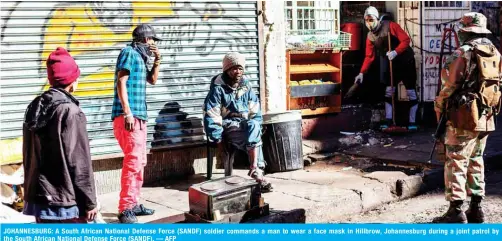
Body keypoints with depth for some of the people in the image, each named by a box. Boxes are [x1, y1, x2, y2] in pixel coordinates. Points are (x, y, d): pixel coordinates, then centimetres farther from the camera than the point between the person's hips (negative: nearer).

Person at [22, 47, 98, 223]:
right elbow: (79, 162, -15)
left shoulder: (34, 107, 8)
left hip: (38, 196, 7)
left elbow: (28, 156, 14)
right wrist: (89, 201, -9)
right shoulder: (70, 111, -14)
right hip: (66, 200, -7)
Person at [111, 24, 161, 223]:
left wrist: (157, 59, 18)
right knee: (133, 161, -15)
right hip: (128, 116, -10)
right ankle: (125, 209, -13)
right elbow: (121, 82, -15)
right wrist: (127, 112, -22)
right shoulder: (129, 53, -6)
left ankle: (133, 204, 19)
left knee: (140, 162, 12)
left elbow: (152, 80, 33)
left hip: (139, 116, 10)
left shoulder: (140, 57, 20)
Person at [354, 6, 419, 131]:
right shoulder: (370, 37, -3)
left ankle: (412, 122, 5)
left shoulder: (390, 26, -21)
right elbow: (369, 56, -3)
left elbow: (406, 40, -23)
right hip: (392, 64, 5)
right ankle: (388, 120, 7)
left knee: (411, 92, -1)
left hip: (406, 61, -5)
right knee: (389, 91, 2)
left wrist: (395, 52, -36)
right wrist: (362, 73, -12)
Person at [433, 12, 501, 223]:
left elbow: (450, 84, -13)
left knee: (456, 162, -3)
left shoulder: (463, 53, -12)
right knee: (476, 161, 16)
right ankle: (476, 209, 21)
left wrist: (439, 104, 2)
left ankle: (456, 212, -4)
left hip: (464, 117, -7)